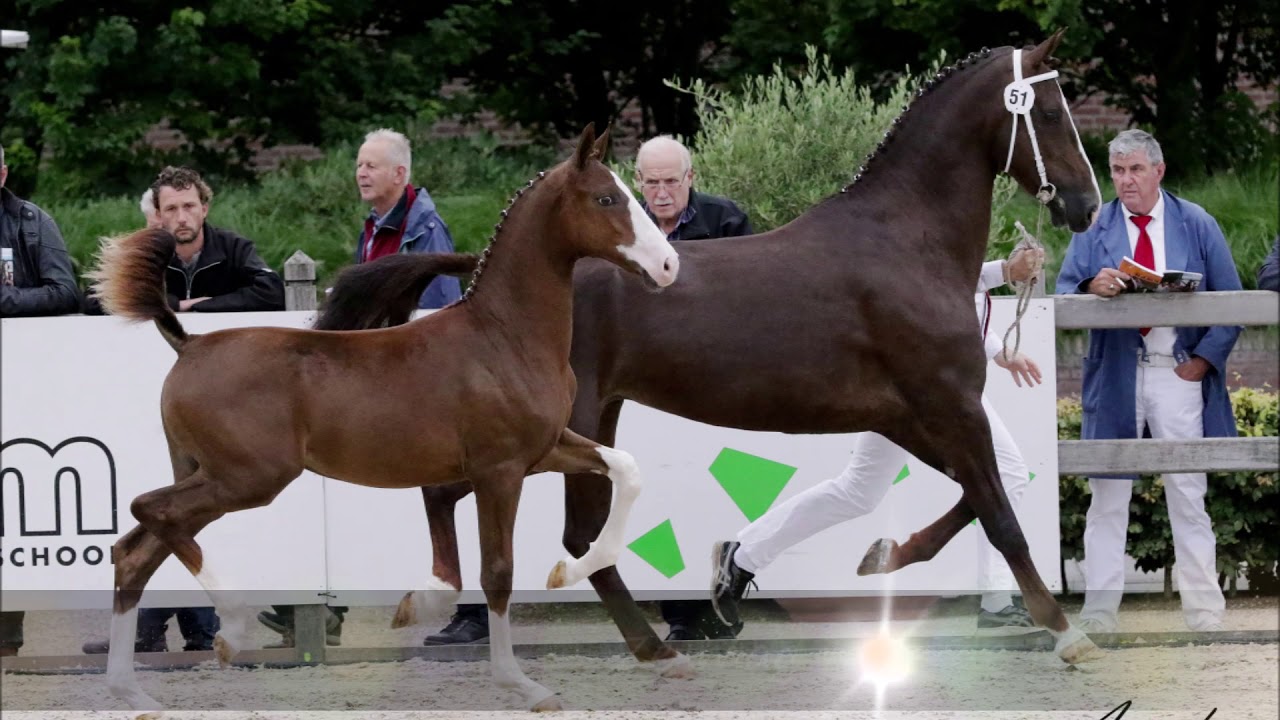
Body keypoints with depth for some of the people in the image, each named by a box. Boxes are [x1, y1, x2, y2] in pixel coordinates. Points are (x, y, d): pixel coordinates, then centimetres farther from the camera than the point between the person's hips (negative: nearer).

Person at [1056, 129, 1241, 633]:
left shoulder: (1197, 225, 7)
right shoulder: (1094, 227, 9)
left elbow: (1231, 301, 7)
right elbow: (1064, 296, 4)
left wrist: (1205, 357, -5)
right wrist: (1092, 287, -18)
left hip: (1178, 373, -1)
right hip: (1114, 378, 1)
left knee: (1189, 496, 1)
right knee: (1108, 500, 1)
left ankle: (1204, 615, 5)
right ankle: (1098, 619, 4)